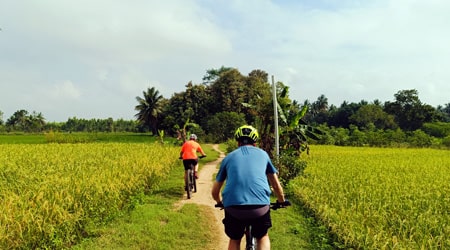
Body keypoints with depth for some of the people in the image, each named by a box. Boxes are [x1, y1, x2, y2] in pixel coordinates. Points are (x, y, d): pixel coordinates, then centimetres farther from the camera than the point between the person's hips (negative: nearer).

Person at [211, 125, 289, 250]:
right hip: (260, 206, 0)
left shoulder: (229, 157, 20)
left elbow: (215, 191, 26)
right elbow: (276, 185, 28)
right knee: (263, 237, 28)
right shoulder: (262, 154, 20)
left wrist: (220, 203, 46)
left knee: (234, 240, 27)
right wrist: (282, 201, 46)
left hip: (233, 207, 0)